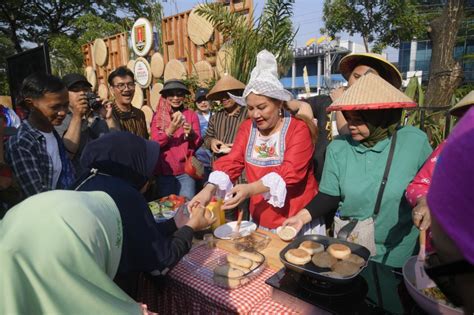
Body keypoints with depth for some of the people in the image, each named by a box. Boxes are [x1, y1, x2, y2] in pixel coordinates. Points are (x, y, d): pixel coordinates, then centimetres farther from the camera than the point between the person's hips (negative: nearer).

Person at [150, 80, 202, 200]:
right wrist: (170, 130, -23)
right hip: (164, 170, 1)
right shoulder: (158, 116, 2)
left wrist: (191, 133, -23)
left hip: (186, 170, 0)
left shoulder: (191, 115, 2)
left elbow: (198, 144, -2)